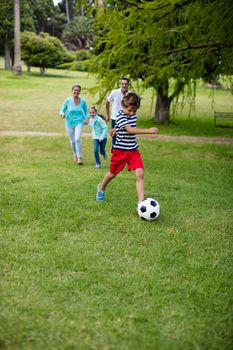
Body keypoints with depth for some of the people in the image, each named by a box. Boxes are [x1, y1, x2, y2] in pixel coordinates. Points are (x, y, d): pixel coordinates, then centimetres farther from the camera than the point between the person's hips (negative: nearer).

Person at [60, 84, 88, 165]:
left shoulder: (83, 101, -1)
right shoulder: (67, 101, -4)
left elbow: (86, 111, 12)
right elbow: (62, 110, 3)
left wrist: (86, 118, -7)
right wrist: (62, 114, -21)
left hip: (79, 122, -1)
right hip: (69, 122, 1)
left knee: (77, 138, -22)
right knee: (72, 141, 9)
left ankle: (79, 157, -13)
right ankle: (75, 156, 34)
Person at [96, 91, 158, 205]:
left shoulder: (133, 115, 0)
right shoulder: (120, 116, -21)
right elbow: (130, 130, -36)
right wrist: (148, 131, -41)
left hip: (133, 150, 5)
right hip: (120, 150, -4)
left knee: (140, 174, -12)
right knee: (113, 173, 16)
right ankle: (101, 188, 47)